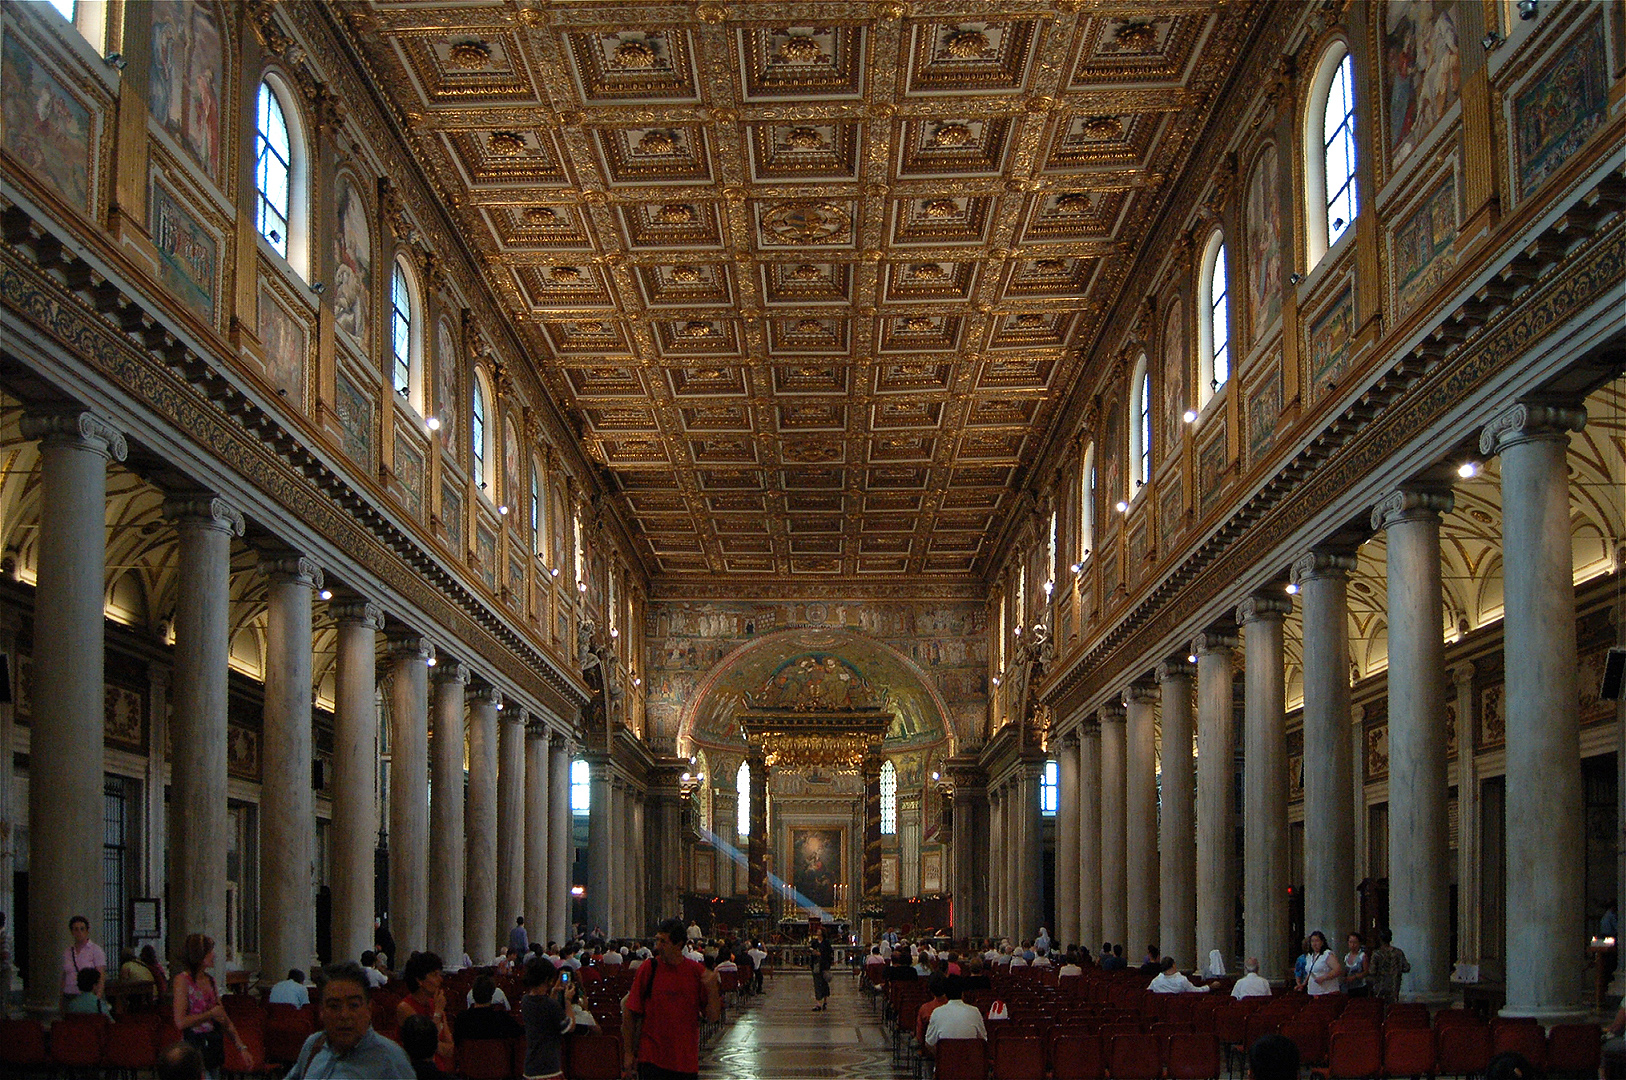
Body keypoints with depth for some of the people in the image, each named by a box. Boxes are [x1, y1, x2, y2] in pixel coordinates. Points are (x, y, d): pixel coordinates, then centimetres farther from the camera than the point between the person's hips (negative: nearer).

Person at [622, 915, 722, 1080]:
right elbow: (629, 1014, 2)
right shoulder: (648, 969, -3)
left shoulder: (697, 972, 0)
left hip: (686, 1061, 2)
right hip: (651, 1059, -1)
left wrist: (712, 988, -17)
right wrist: (628, 1053, 1)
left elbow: (713, 1018, 0)